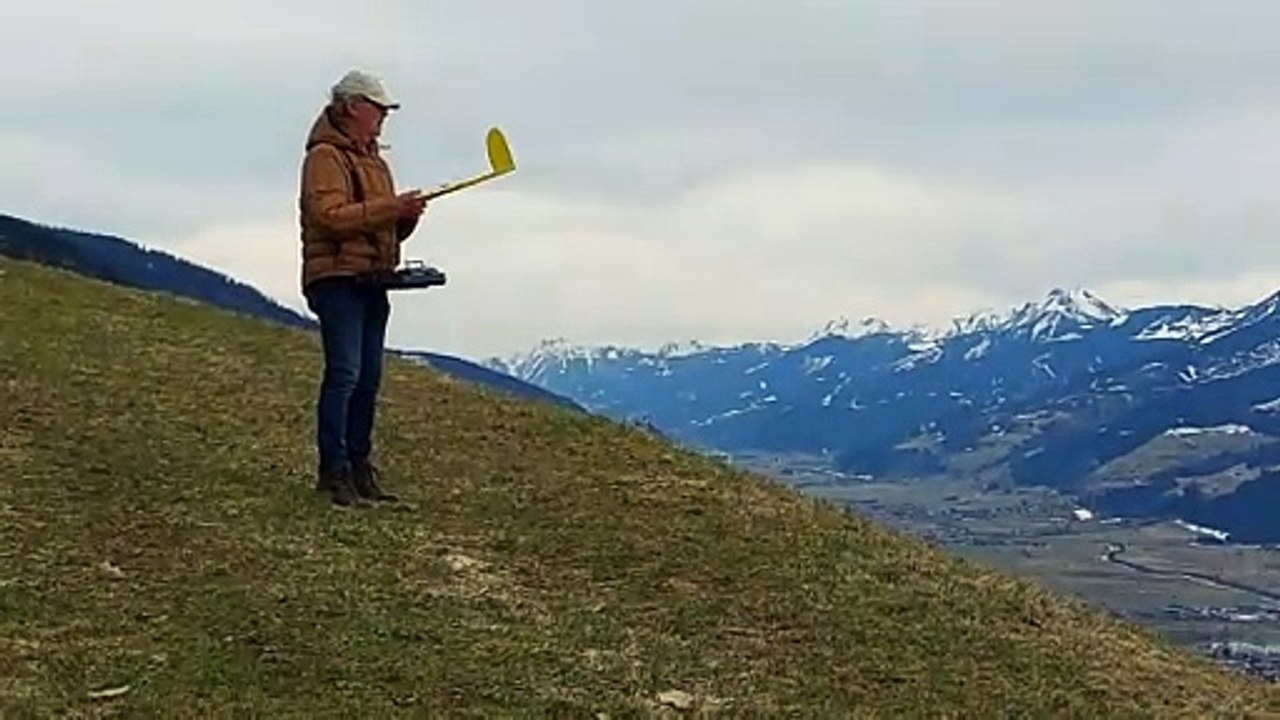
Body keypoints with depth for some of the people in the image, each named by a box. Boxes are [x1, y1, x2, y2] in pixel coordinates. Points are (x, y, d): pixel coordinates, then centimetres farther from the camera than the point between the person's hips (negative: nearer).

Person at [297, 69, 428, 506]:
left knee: (369, 378, 8)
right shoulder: (326, 156, -5)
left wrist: (406, 216, 4)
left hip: (372, 282, 9)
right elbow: (332, 215, -19)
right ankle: (332, 471, -12)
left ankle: (359, 466, 14)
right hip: (337, 279, -9)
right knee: (344, 372, -14)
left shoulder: (373, 160, 23)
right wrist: (390, 207, -20)